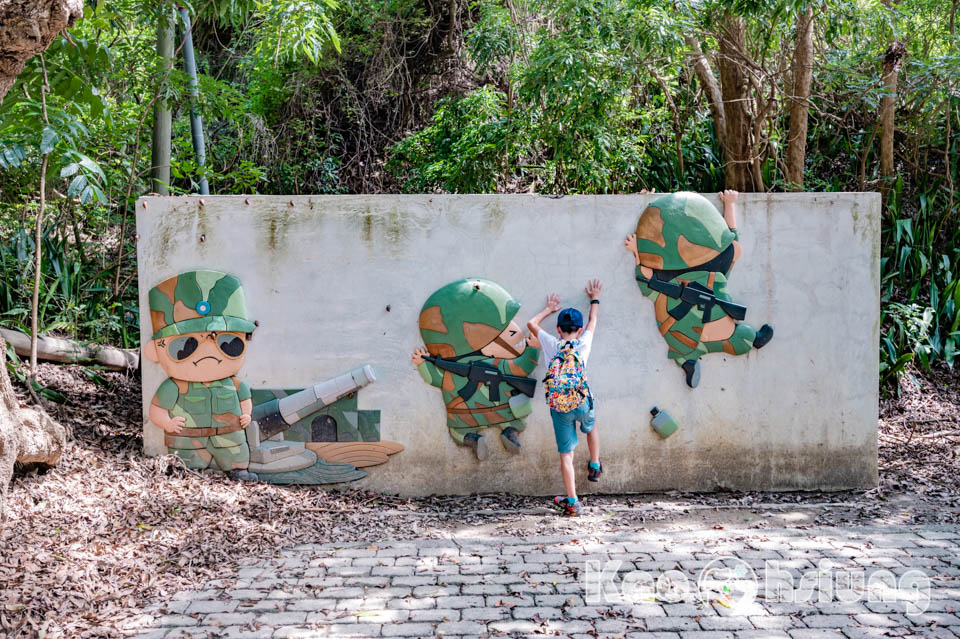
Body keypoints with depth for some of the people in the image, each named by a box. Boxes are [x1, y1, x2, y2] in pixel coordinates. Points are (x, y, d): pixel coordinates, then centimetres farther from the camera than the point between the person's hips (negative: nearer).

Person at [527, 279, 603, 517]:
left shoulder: (551, 344, 2)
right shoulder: (583, 344, 2)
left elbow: (532, 324, 19)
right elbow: (593, 322, 23)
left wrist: (548, 309, 35)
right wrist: (595, 299, 39)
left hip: (559, 408, 0)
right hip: (582, 402, 1)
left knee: (566, 454, 3)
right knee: (591, 428, 34)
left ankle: (572, 503, 4)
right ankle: (595, 467, 50)